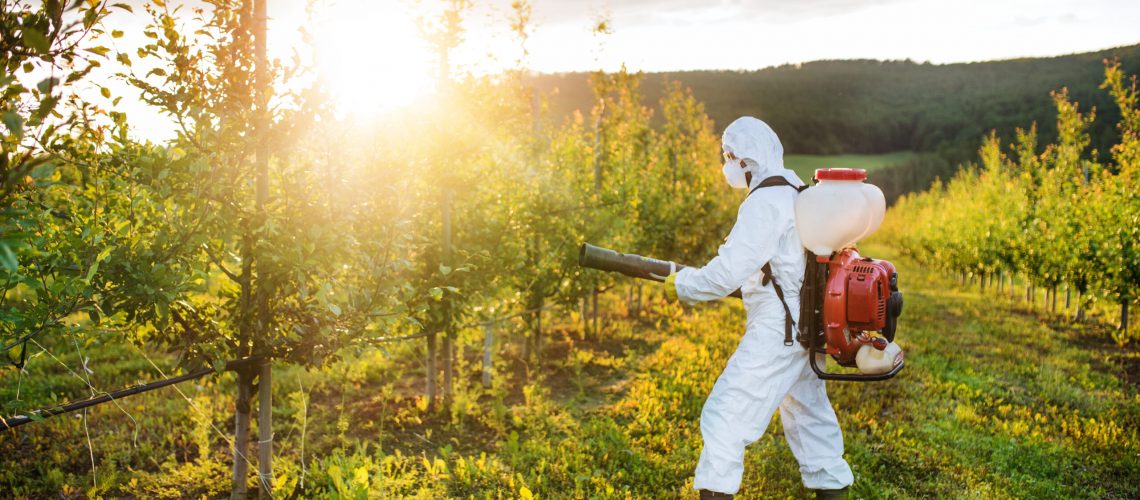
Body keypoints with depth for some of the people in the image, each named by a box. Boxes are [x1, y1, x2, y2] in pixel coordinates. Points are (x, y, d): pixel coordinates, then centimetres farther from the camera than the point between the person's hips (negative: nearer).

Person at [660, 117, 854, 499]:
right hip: (804, 327, 10)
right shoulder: (797, 194, 12)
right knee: (808, 411, 20)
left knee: (726, 413, -7)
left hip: (776, 331, -10)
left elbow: (728, 272, -22)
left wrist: (681, 284, -8)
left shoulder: (765, 203, -17)